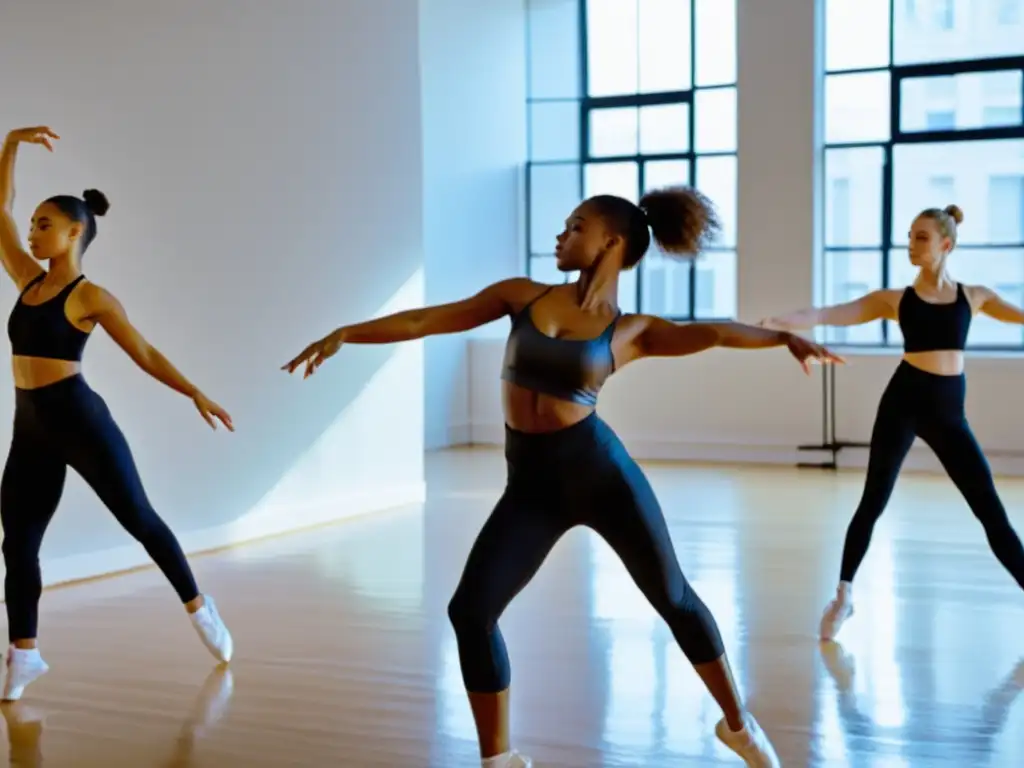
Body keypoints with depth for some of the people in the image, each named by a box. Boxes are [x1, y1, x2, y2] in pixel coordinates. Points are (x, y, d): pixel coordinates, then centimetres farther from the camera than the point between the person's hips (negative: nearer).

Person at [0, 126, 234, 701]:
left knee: (139, 518, 5)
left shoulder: (91, 297, -7)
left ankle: (199, 608, 22)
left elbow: (145, 354, -4)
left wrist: (197, 395, -7)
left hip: (80, 420, -6)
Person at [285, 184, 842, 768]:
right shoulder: (522, 296, 7)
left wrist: (784, 337, -33)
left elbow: (710, 333, -17)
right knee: (470, 612, -6)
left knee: (672, 595, 10)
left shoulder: (632, 331, -1)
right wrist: (344, 334, 3)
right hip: (532, 482, 3)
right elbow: (427, 320, 8)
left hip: (600, 468, -2)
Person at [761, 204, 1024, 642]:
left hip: (949, 412, 2)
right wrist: (777, 322, -19)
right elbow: (827, 315, -6)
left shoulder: (975, 296, 8)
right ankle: (844, 596, 15)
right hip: (904, 401, -1)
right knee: (873, 502, 1)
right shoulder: (894, 299, 2)